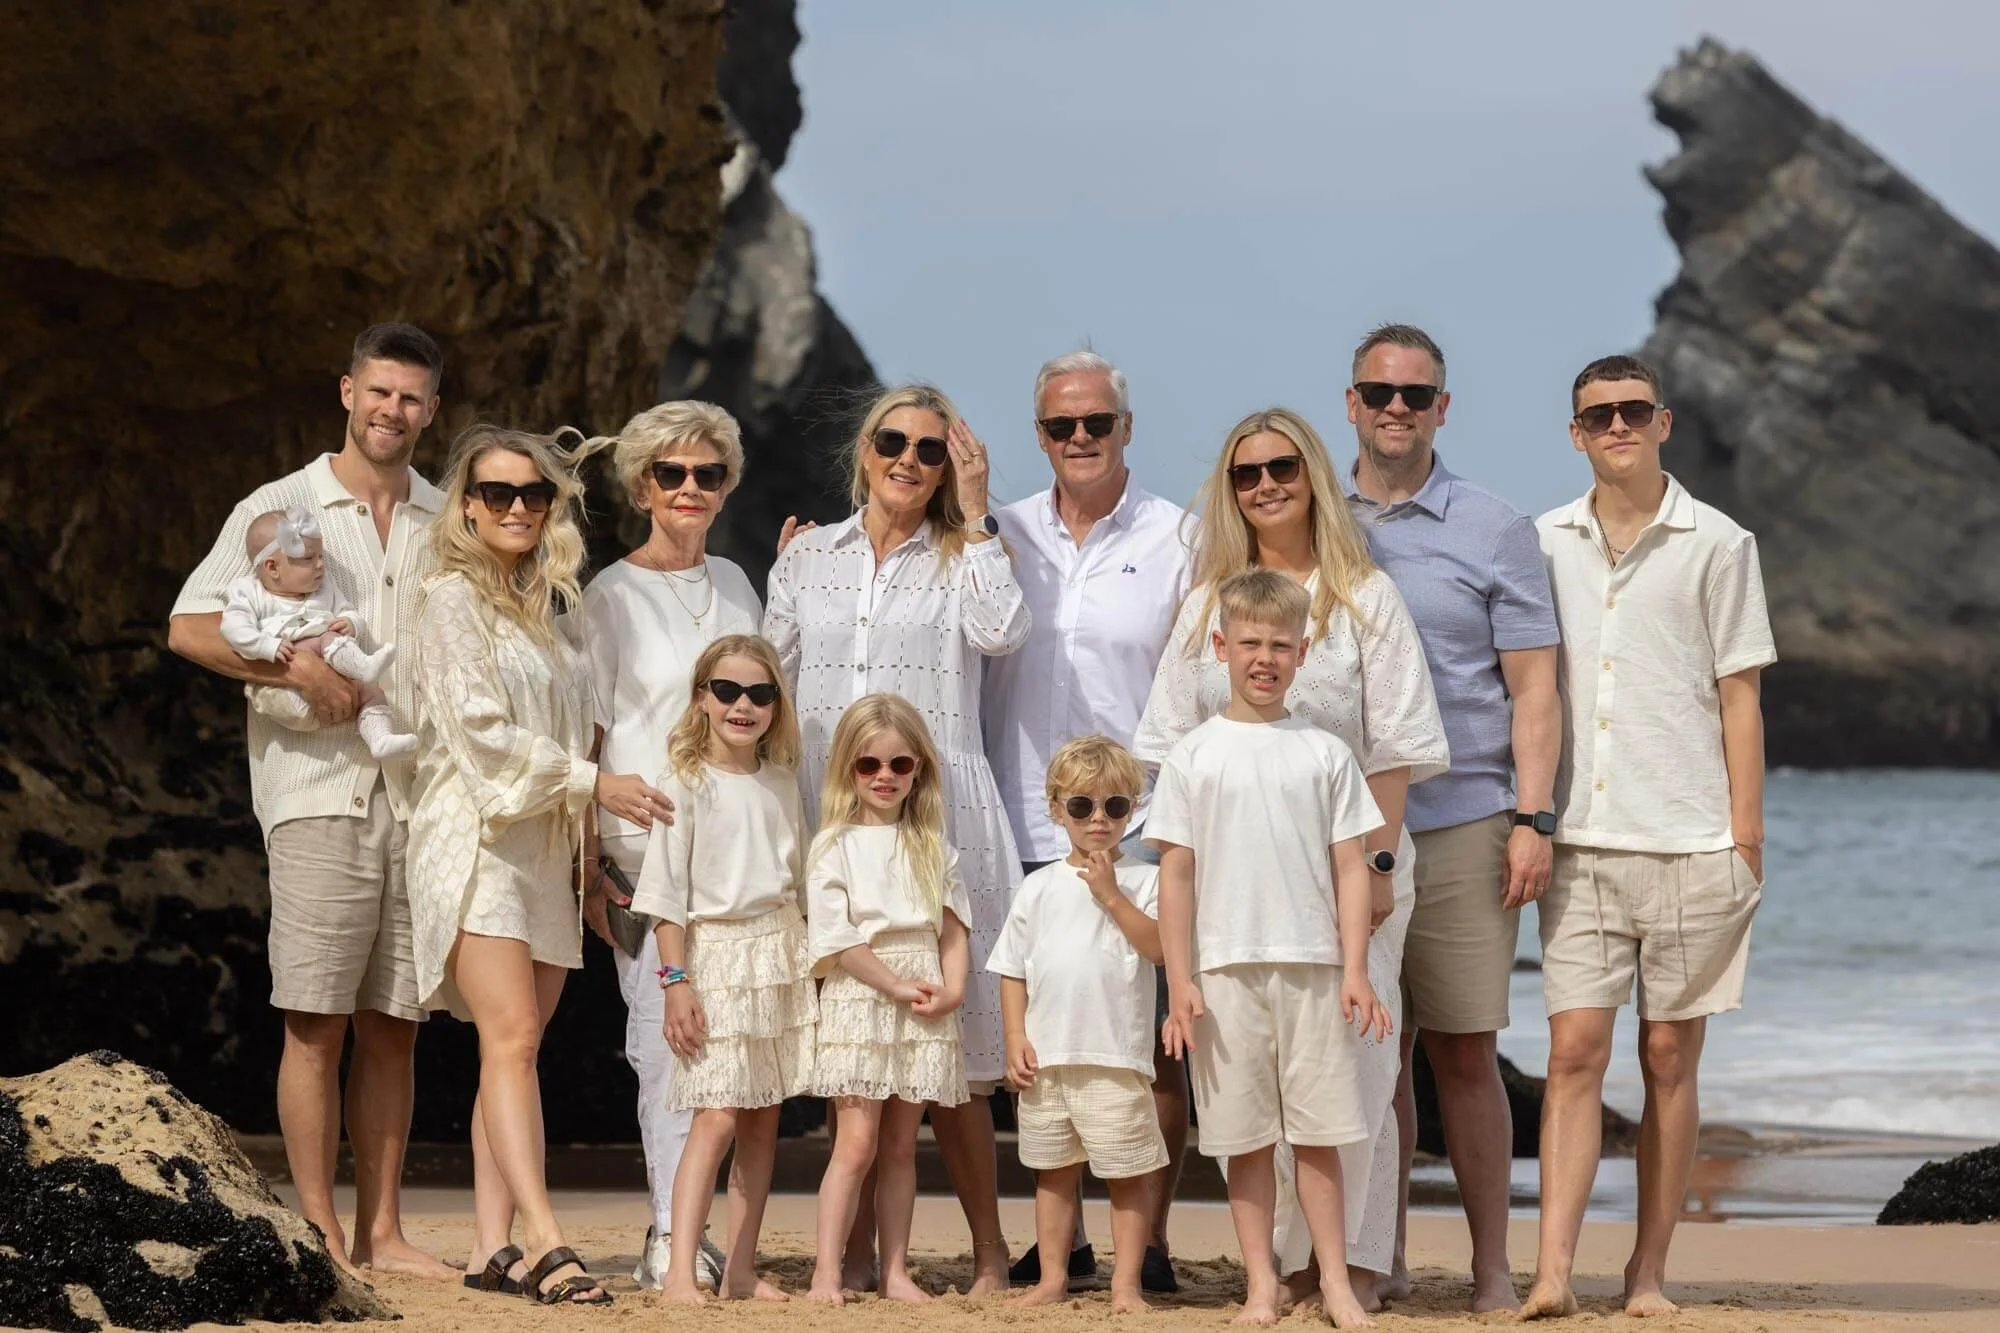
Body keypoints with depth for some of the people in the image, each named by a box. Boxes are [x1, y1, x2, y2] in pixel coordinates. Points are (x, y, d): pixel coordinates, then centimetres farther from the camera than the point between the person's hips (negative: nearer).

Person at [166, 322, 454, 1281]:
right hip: (319, 787, -4)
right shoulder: (281, 509, 4)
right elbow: (189, 627, -2)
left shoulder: (448, 526, 14)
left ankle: (381, 1233, 9)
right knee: (316, 1021, -6)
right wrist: (295, 668, -14)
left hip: (421, 795, 4)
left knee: (394, 1023, 5)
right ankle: (321, 1235, -3)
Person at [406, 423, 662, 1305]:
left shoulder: (545, 605, 18)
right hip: (478, 837, -7)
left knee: (517, 1049, 3)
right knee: (511, 1040, -16)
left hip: (546, 847, 7)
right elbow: (481, 732, -12)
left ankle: (493, 1248, 3)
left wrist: (591, 845, 14)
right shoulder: (455, 599, -4)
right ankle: (546, 1246, -24)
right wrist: (594, 784, -9)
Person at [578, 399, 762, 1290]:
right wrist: (588, 860, -9)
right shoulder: (614, 594, 0)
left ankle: (678, 1233, 9)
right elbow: (587, 736, -2)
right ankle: (675, 1234, -8)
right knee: (665, 1033, -9)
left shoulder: (735, 586, 15)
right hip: (646, 845, -5)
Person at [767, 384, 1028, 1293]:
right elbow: (773, 684, 18)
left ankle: (989, 1250, 3)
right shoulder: (808, 558, 14)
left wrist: (973, 513, -8)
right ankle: (856, 1253, 9)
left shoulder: (962, 559, 7)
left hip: (936, 813, -3)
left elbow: (1002, 633, -14)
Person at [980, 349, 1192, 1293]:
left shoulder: (1175, 539, 2)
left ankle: (1149, 1240, 7)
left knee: (1155, 1044, -2)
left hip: (1143, 831, -3)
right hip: (1028, 827, 3)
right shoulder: (1007, 533, 9)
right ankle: (1061, 1236, 17)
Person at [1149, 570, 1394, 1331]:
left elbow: (1350, 868, 6)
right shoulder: (1193, 757, 4)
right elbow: (1176, 875, 3)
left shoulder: (1325, 754, 7)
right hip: (1226, 971, 0)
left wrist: (1355, 971, -1)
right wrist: (1179, 982, -2)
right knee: (1245, 1138, 3)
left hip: (1313, 969, 0)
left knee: (1318, 1134, 2)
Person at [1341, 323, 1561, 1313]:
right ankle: (1382, 1260, 12)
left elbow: (1533, 688, 3)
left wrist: (1532, 819, -7)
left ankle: (1491, 1268, 5)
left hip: (1462, 824, -2)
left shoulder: (1495, 531, 5)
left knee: (1463, 1051, -2)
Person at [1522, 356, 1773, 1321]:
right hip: (1581, 843, 2)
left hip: (1690, 844, -2)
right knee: (1574, 1051, -6)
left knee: (1669, 1059, 3)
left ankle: (1649, 1272, 10)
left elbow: (1739, 695, 2)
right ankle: (1551, 1274, -12)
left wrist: (1747, 835, -4)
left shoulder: (1716, 545, 2)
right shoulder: (1545, 544, 10)